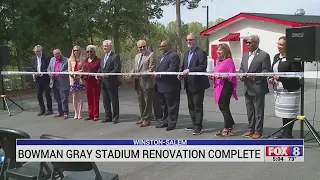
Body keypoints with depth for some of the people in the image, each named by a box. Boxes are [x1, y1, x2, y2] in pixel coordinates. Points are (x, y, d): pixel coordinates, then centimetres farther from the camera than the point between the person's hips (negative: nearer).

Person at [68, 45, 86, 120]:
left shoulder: (83, 59, 3)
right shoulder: (70, 59, 10)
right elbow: (69, 70, 8)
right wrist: (73, 74, -10)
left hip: (80, 79, -2)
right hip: (73, 79, 2)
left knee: (80, 96, 0)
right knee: (74, 96, 4)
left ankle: (80, 113, 5)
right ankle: (76, 113, 10)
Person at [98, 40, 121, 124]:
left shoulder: (115, 56, -8)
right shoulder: (103, 56, 17)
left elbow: (117, 69, -16)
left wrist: (107, 75, -20)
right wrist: (98, 74, 3)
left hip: (112, 83, -7)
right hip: (104, 82, 8)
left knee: (114, 101, 2)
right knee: (105, 101, 12)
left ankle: (115, 117, 12)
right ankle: (108, 117, 23)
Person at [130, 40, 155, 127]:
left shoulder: (151, 55, -6)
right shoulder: (137, 56, 18)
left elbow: (151, 69, -13)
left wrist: (140, 75, -18)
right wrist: (132, 74, 2)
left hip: (146, 82, -7)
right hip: (138, 83, 7)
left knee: (147, 102, 1)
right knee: (141, 102, 14)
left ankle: (146, 119, 8)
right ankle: (142, 118, 25)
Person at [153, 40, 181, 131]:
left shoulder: (173, 56, -10)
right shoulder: (159, 58, 20)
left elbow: (172, 70, -20)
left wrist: (159, 75, -22)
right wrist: (155, 74, -2)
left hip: (170, 86, -9)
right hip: (161, 86, 9)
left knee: (171, 106, 1)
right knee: (164, 106, 17)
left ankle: (172, 123, 10)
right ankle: (165, 122, 27)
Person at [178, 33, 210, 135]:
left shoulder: (201, 53, -10)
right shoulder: (186, 54, 16)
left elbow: (203, 67, -19)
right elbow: (183, 66, 20)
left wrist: (189, 70, -25)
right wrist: (181, 73, 0)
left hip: (198, 84, -8)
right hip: (188, 84, 8)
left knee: (198, 106, -1)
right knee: (191, 105, 15)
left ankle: (198, 127, 6)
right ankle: (194, 124, 27)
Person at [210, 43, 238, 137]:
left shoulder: (229, 61, -9)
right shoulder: (219, 61, 16)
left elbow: (231, 75, -15)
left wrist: (221, 76, -28)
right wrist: (213, 76, 6)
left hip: (226, 86, -9)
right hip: (219, 86, 9)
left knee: (224, 107, -2)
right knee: (222, 107, 12)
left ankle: (227, 129, 10)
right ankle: (230, 126, 25)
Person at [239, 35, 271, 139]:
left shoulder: (264, 55, -8)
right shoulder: (245, 55, 14)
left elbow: (266, 71, -13)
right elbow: (241, 68, 17)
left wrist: (253, 77, -22)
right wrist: (241, 75, -4)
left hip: (258, 88, -7)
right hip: (247, 88, 7)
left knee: (258, 111, 3)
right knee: (250, 110, 15)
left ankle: (258, 131, 12)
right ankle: (251, 129, 26)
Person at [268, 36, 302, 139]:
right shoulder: (276, 57, 11)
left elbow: (297, 74, -17)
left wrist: (281, 78, -22)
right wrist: (272, 79, 2)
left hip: (290, 90, -8)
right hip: (279, 89, 8)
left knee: (289, 112, 0)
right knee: (283, 111, 15)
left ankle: (288, 134, 13)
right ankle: (284, 132, 26)